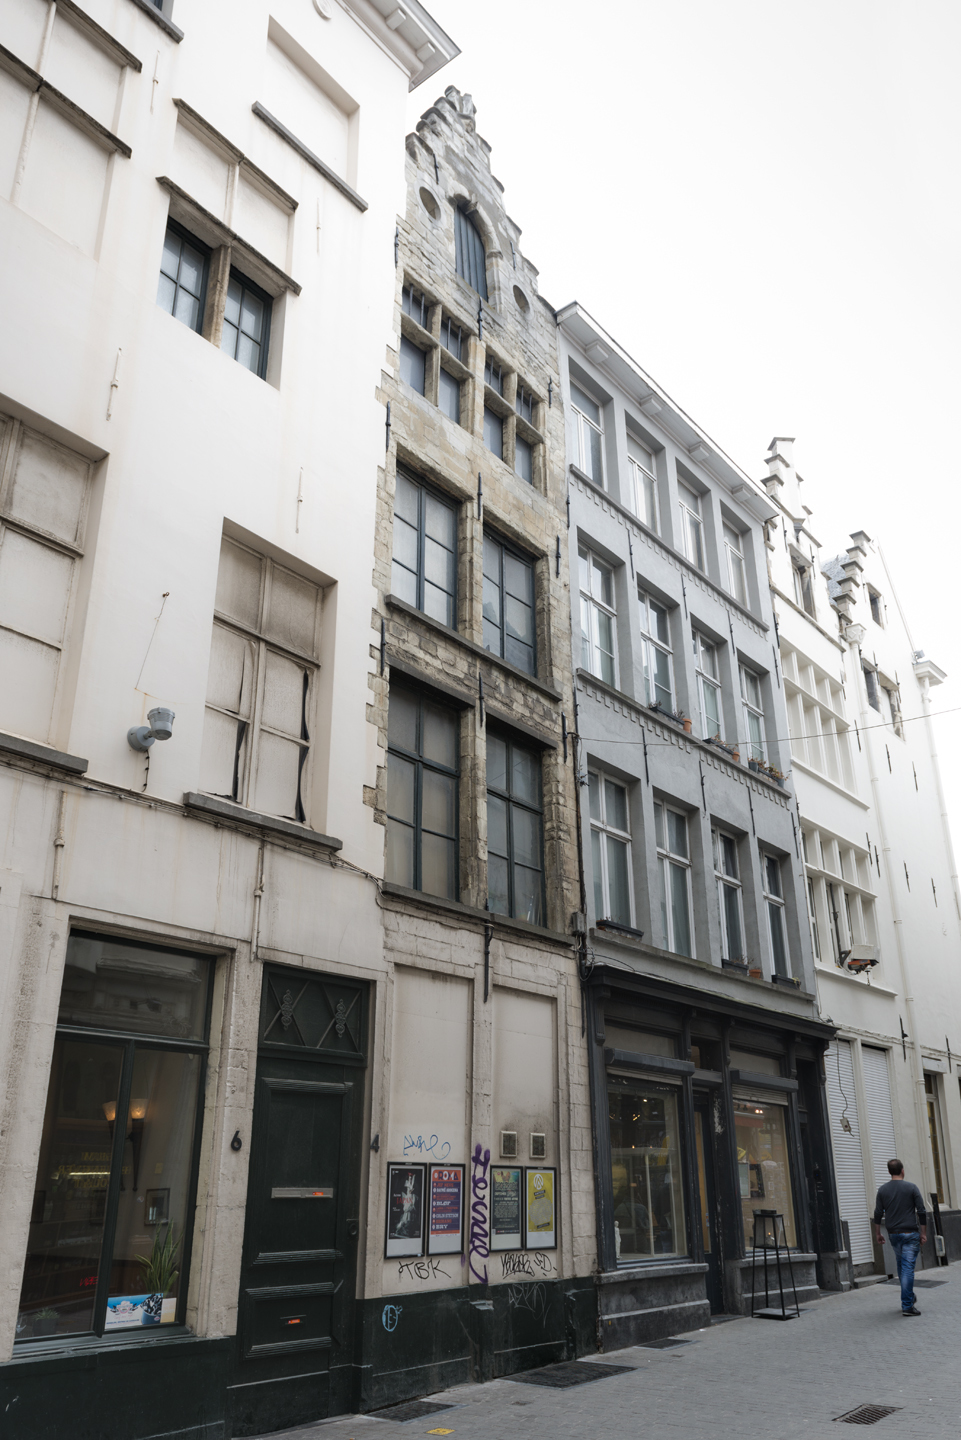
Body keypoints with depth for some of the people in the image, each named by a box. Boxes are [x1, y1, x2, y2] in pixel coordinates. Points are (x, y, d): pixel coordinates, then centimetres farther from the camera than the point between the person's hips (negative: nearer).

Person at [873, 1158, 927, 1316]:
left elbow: (878, 1214, 2)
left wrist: (878, 1233, 10)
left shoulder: (883, 1190, 3)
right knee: (908, 1267, -4)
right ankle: (907, 1305, -6)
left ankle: (909, 1296, 29)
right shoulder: (911, 1188, -5)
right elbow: (921, 1212, -7)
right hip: (910, 1233, -3)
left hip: (893, 1234, 3)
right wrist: (923, 1233, 1)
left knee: (901, 1265, 21)